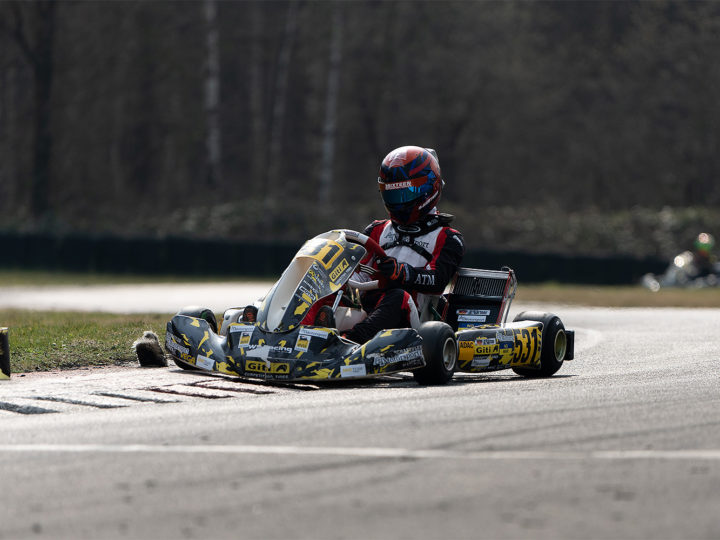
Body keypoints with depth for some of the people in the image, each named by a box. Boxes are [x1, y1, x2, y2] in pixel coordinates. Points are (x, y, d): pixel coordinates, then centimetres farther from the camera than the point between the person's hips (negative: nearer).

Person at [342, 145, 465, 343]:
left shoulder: (447, 239, 12)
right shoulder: (378, 231, 28)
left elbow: (437, 280, -6)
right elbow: (359, 272, 17)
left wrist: (401, 271, -26)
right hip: (366, 308, 4)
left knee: (399, 297, -38)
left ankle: (353, 338, -63)